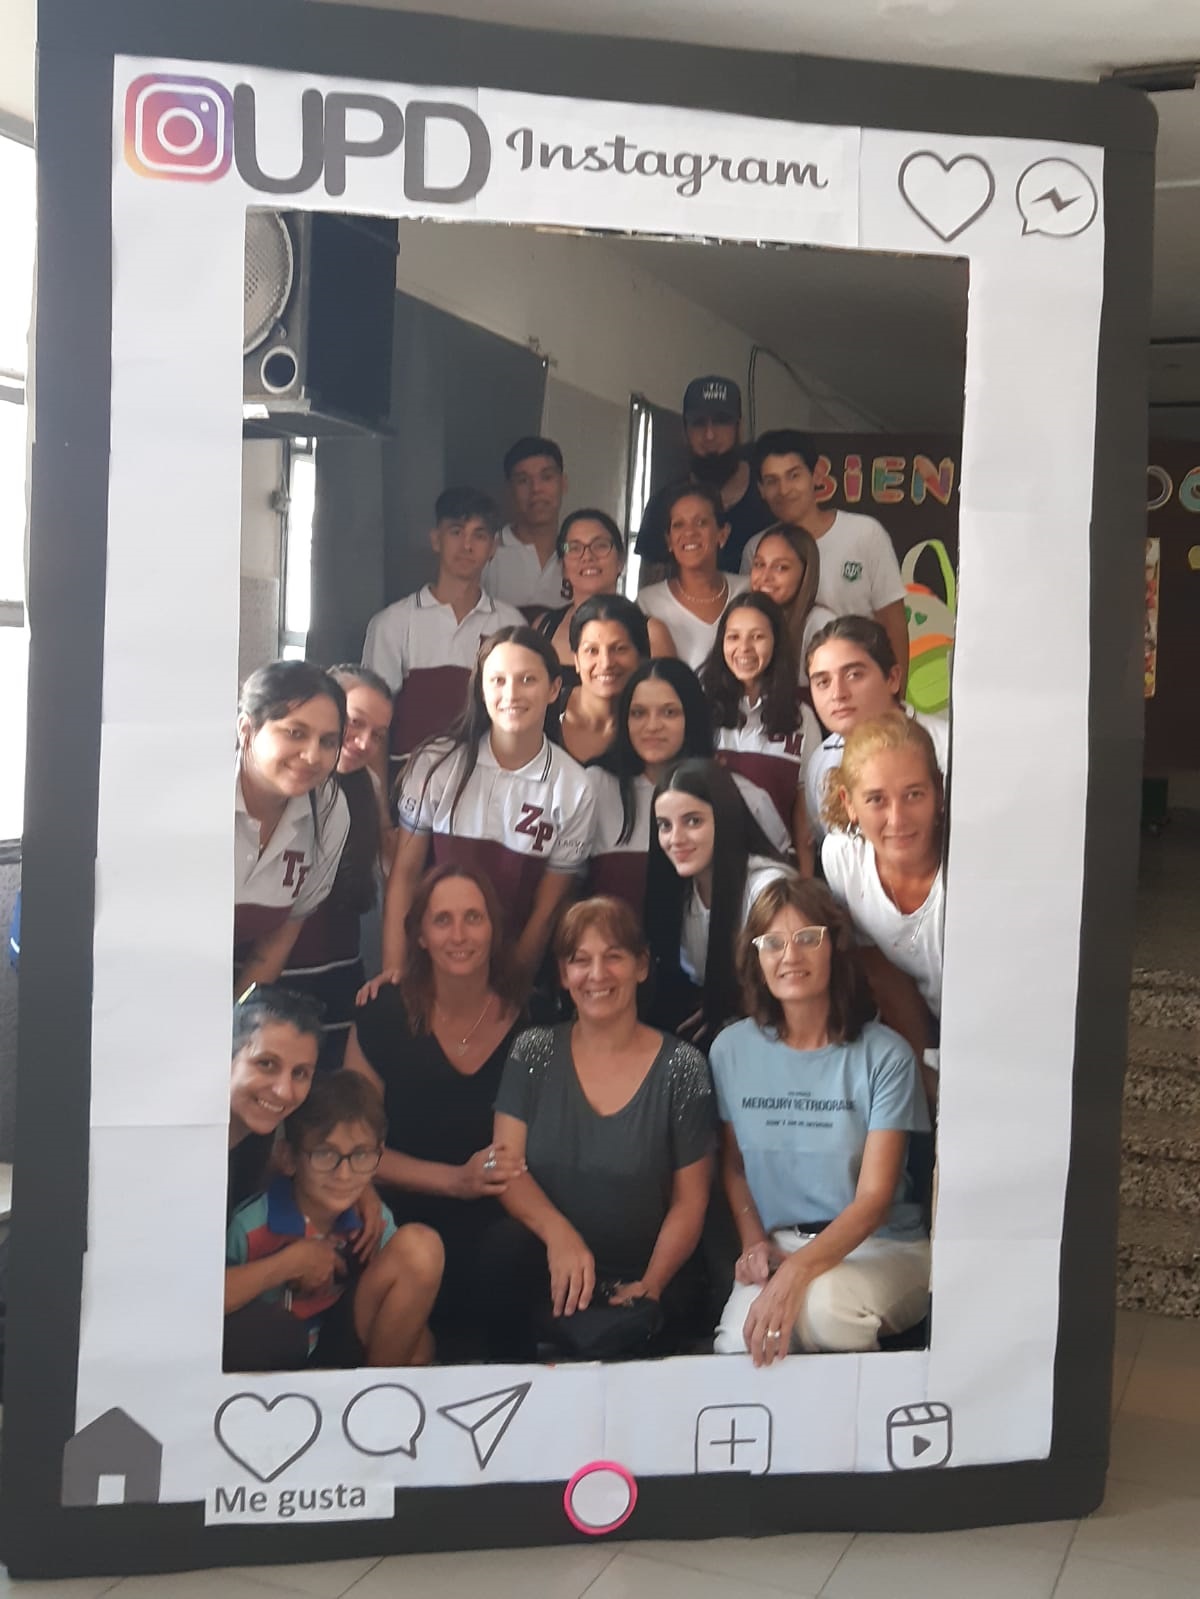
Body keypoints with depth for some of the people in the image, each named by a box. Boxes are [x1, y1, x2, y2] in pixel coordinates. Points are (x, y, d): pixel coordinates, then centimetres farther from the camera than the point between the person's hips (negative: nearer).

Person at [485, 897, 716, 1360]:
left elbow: (690, 1200, 1)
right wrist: (559, 1234, -24)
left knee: (617, 1339, -34)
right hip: (547, 1273, 2)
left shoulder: (681, 1068, -1)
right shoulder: (534, 1052, 4)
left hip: (645, 1276, -2)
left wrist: (652, 1285, -14)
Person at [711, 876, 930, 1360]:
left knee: (821, 1304, -36)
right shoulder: (732, 1049, 2)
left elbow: (874, 1196, -15)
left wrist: (797, 1271, -29)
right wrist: (753, 1242, -2)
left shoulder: (885, 1056, -10)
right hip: (776, 1244, 2)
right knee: (737, 1344, -31)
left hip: (881, 1246, -1)